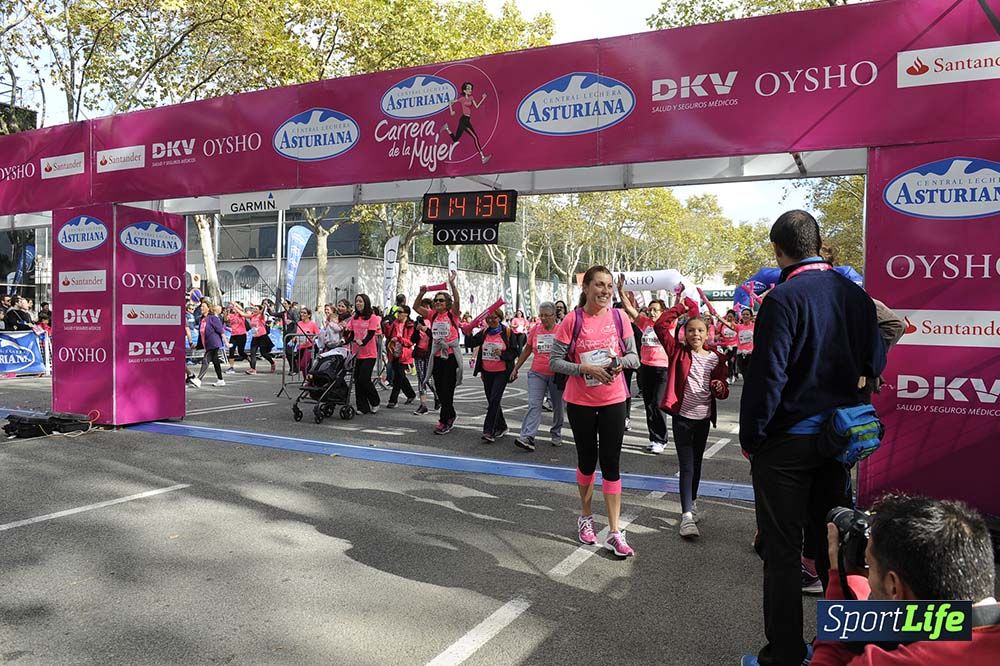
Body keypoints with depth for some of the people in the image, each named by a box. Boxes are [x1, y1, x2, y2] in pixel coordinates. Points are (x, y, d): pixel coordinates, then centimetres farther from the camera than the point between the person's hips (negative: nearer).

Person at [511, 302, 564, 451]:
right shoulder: (535, 330, 4)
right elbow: (526, 350, 13)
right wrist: (516, 368, 14)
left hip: (556, 375, -1)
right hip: (537, 373, 2)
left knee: (557, 406, 11)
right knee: (533, 404, -9)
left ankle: (556, 435, 28)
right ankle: (527, 437, -17)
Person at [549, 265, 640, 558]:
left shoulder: (618, 318, -3)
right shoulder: (572, 320, -10)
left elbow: (634, 356, 4)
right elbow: (555, 361, -9)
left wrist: (620, 361, -18)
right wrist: (585, 369, -22)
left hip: (613, 401, 1)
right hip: (580, 402, -1)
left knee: (611, 463, 2)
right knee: (587, 460, 13)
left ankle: (615, 532, 8)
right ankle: (586, 515, 36)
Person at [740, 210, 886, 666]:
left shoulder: (783, 299, -18)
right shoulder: (855, 294, 1)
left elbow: (767, 376, -20)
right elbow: (874, 364, 7)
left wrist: (750, 437, -10)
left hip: (786, 441, -6)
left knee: (782, 548, 5)